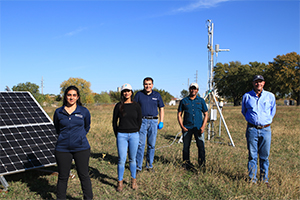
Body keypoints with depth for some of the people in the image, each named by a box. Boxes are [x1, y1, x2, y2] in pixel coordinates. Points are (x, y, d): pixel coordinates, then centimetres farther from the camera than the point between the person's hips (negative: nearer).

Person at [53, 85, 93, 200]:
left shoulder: (84, 112, 0)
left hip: (81, 148, -1)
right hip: (62, 149, 1)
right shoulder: (58, 112, 2)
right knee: (63, 177, 10)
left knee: (84, 176, 7)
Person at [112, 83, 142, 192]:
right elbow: (114, 121, 6)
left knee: (132, 159, 10)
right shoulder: (118, 106, 1)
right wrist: (117, 135, 6)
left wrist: (135, 132, 9)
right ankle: (120, 182, 11)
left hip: (134, 135, 1)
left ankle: (134, 180, 23)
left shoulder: (136, 106, 3)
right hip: (121, 135, -1)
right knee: (121, 160, -1)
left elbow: (139, 121, 9)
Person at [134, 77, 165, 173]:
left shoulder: (157, 95, 7)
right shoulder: (139, 94, 3)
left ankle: (149, 165, 20)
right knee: (140, 144, -5)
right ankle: (138, 166, 2)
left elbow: (161, 109, 13)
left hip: (153, 121, 2)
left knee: (151, 145, 7)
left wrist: (161, 122, 4)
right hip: (142, 121, -2)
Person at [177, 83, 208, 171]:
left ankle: (202, 165, 8)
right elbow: (179, 114, 9)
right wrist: (182, 126, -3)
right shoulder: (184, 101, 7)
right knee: (186, 146, 2)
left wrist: (203, 127, -4)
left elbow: (206, 114, 9)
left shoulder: (201, 100, 8)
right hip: (187, 128, 0)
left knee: (201, 146, -5)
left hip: (198, 128, 0)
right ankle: (186, 164, 16)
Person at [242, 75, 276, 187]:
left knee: (265, 156, 6)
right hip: (252, 129, 0)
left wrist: (267, 120, 14)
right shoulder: (246, 96, 4)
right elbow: (243, 111, 20)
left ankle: (264, 179, 19)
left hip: (266, 129, 1)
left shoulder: (270, 96, 5)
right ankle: (252, 179, 13)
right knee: (252, 155, 3)